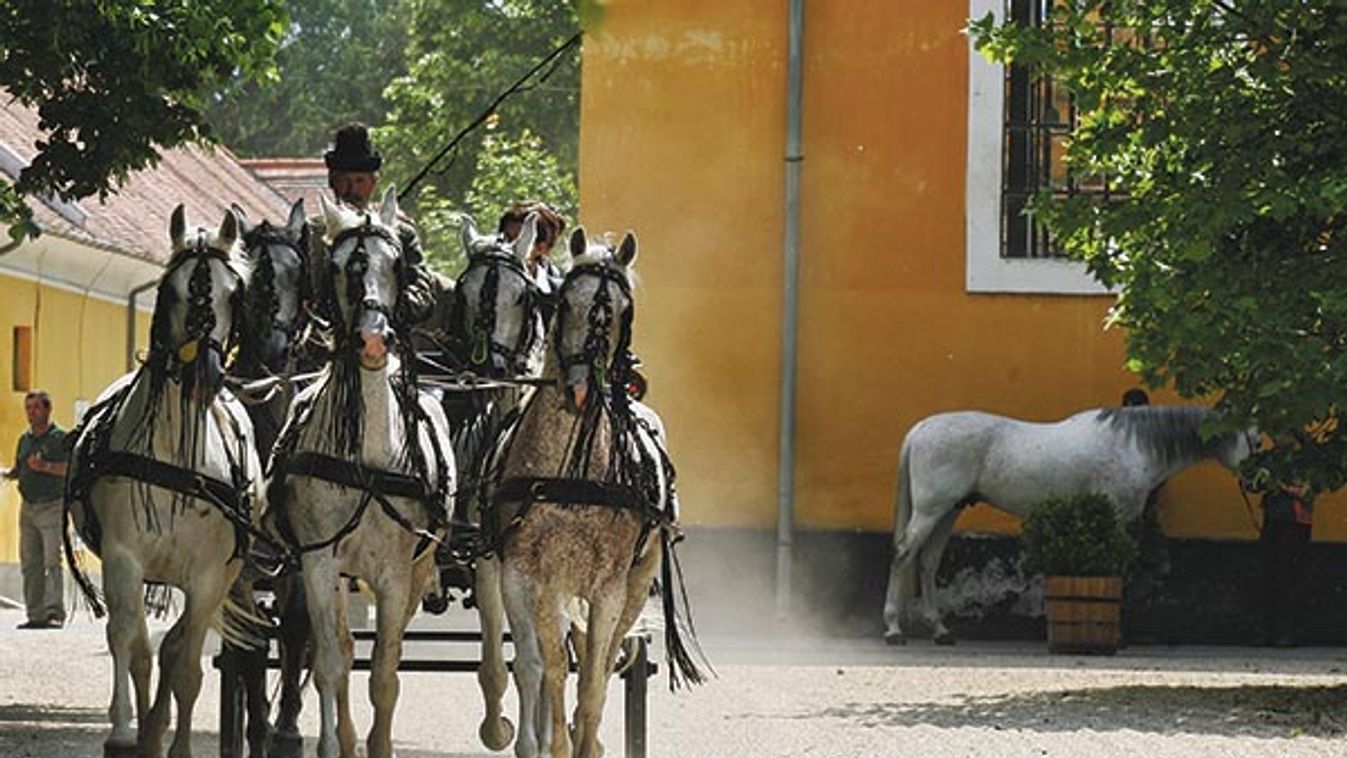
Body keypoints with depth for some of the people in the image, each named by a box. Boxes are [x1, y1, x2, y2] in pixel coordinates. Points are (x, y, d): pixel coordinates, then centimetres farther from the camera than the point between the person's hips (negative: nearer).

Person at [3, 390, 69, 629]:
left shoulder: (59, 437, -4)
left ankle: (54, 613, -18)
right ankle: (35, 614, 7)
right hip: (28, 507, 7)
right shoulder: (25, 439, 17)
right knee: (30, 564, 4)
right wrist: (7, 474, 5)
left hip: (51, 507, -7)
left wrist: (45, 466, -25)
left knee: (52, 562, -13)